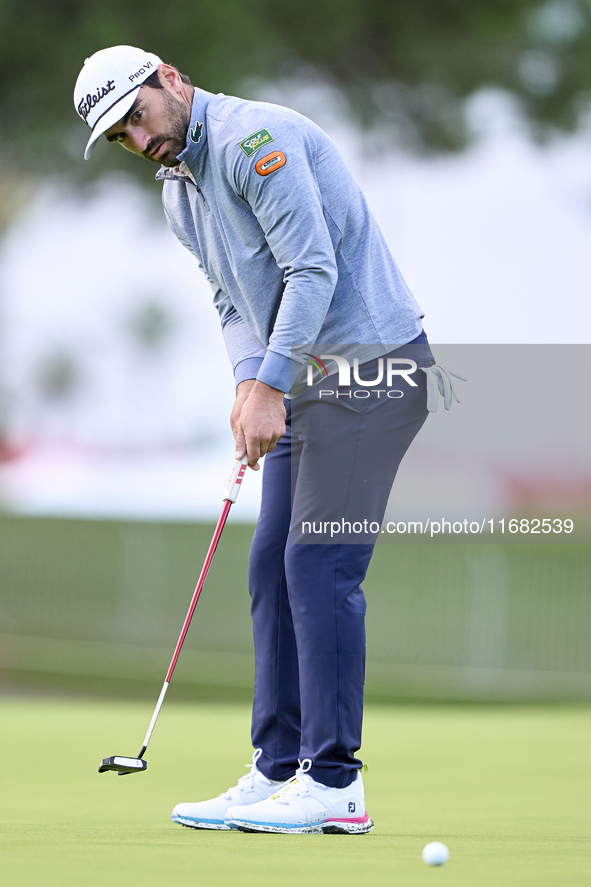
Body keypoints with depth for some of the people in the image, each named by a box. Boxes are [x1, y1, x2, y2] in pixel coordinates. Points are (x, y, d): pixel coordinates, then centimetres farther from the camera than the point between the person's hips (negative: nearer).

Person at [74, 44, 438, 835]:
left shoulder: (253, 138, -15)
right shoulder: (179, 193, 15)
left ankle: (334, 784, -10)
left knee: (319, 564, -12)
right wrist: (248, 384, -1)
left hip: (368, 363, -10)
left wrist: (270, 386, -20)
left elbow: (313, 270, -20)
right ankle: (279, 772, 10)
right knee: (274, 568, 6)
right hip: (306, 381, 10)